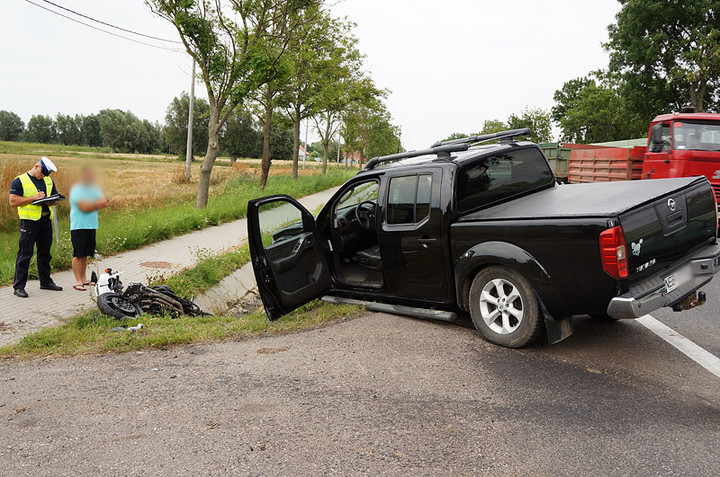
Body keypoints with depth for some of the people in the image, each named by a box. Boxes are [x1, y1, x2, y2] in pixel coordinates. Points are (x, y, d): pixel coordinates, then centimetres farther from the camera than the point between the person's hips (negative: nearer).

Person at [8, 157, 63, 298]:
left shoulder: (48, 181, 15)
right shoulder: (20, 181, -4)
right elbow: (13, 201, -10)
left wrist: (51, 201, -2)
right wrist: (34, 197, -17)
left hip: (46, 220, 6)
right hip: (29, 221, -6)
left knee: (45, 253, 13)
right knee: (25, 254, -4)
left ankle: (46, 282, 24)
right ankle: (18, 286, 2)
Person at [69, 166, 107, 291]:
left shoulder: (94, 189, 14)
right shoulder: (76, 190, -8)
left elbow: (104, 203, 4)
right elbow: (84, 207, -17)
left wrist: (91, 205, -12)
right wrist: (96, 204, -2)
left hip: (91, 226, 7)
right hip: (78, 227, -6)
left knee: (85, 254, 13)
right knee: (78, 255, -4)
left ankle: (84, 279, 21)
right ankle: (78, 282, -1)